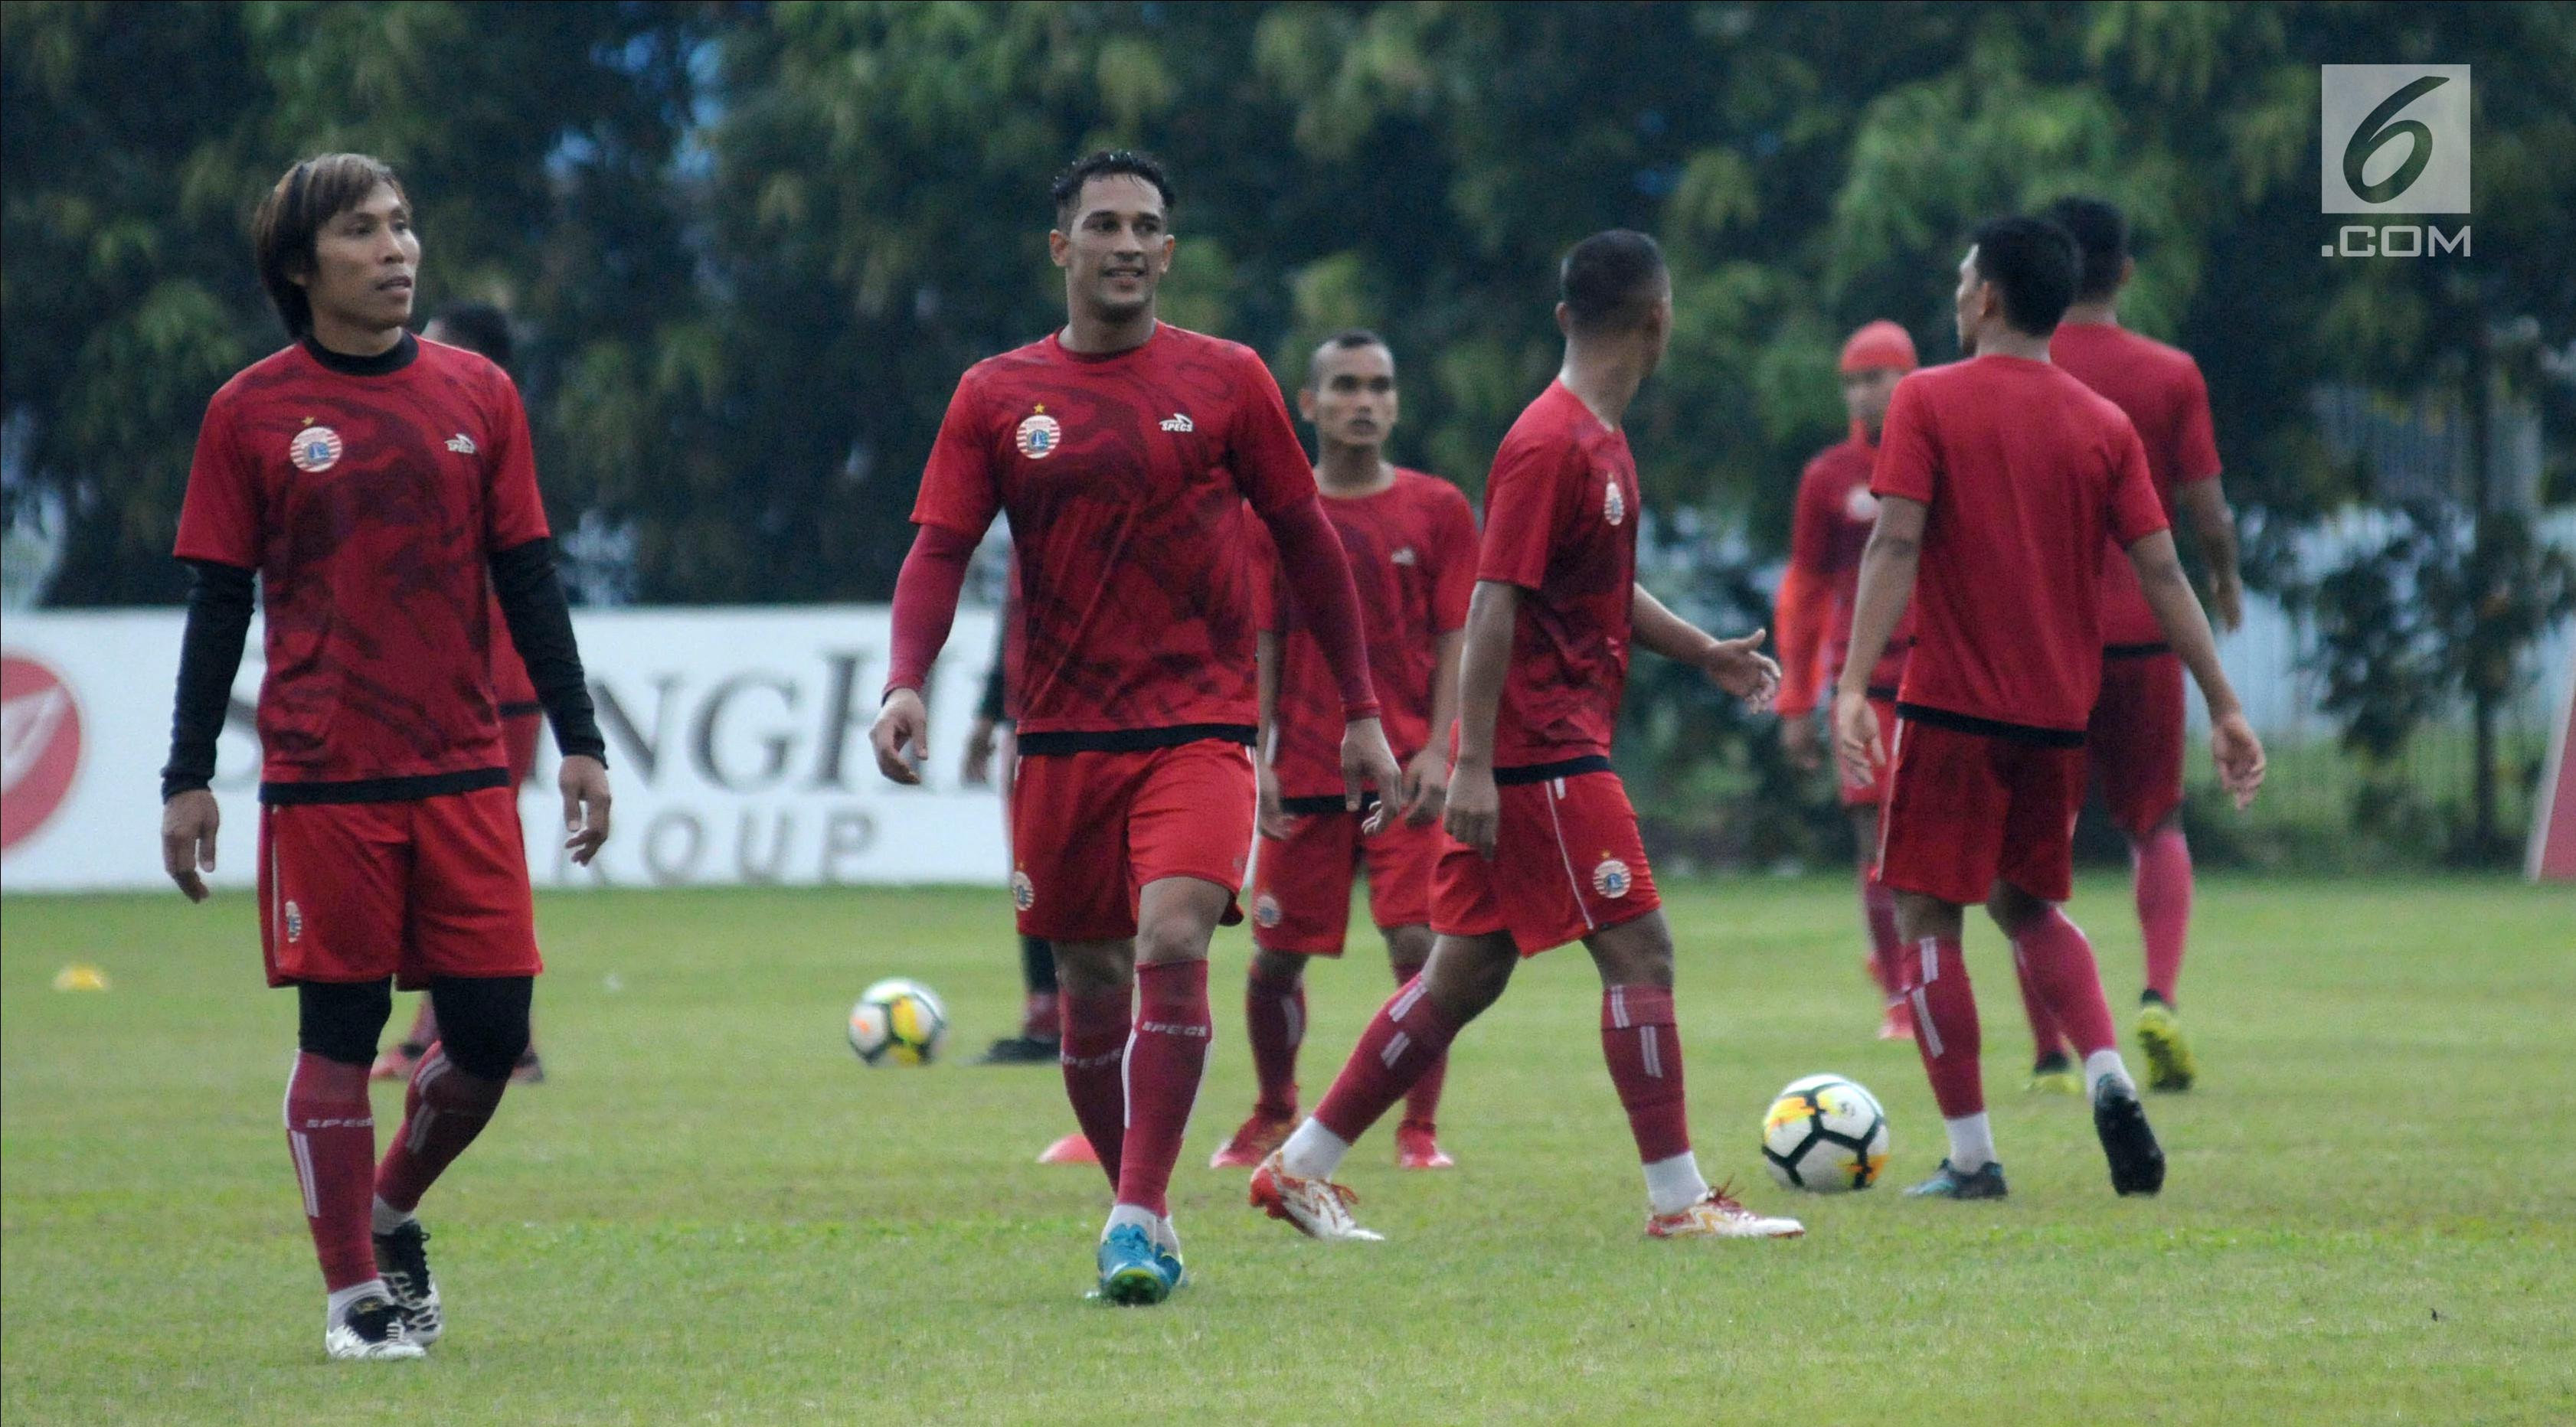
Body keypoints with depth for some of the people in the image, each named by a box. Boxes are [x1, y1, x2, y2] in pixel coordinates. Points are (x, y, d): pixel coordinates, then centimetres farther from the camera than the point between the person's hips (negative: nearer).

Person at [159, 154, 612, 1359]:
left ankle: (392, 1212, 27)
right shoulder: (253, 413, 1)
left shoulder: (478, 396, 8)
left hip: (466, 773, 3)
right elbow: (218, 604, 3)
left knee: (491, 1034, 1)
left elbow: (528, 579, 10)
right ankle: (353, 1289, 9)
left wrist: (578, 741, 5)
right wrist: (187, 778, 0)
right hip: (322, 781, -3)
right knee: (339, 1034, -1)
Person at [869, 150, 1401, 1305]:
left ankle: (1138, 1221, -21)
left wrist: (1360, 712, 9)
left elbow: (1306, 544, 10)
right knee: (1090, 985, 6)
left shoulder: (1226, 381, 4)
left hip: (1199, 725, -2)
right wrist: (905, 682, -17)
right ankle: (1142, 1215, 22)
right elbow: (939, 550, 1)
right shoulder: (998, 397, 5)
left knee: (1173, 944, -21)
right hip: (1061, 734, 2)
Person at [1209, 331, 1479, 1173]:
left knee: (1417, 946, -11)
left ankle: (1419, 1129, -1)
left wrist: (1437, 749, -9)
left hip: (1405, 769, -1)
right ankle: (1272, 1118, 27)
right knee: (1275, 959, 6)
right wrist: (1259, 756, -4)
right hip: (1303, 770, 1)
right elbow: (1263, 643, 5)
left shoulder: (1436, 509, 2)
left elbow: (1453, 640, 1)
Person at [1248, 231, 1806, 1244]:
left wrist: (1705, 653, 17)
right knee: (1639, 950, -8)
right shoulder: (1550, 446, -16)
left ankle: (1302, 1168, 13)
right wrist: (1474, 763, -22)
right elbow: (1494, 606, -19)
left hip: (1559, 753, 10)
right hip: (1542, 757, -10)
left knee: (1465, 974, 10)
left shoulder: (1600, 440, 15)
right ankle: (1677, 1199, -4)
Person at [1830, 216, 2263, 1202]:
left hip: (1952, 710, -5)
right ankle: (2109, 1076, -2)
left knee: (1926, 915, 4)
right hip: (2059, 714, 5)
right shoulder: (2105, 426, 6)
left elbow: (1896, 545, -15)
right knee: (2026, 902, 22)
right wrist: (2225, 709, 4)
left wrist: (1853, 686, -20)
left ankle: (1970, 1158, 0)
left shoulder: (1928, 402, -4)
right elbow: (2162, 573, 2)